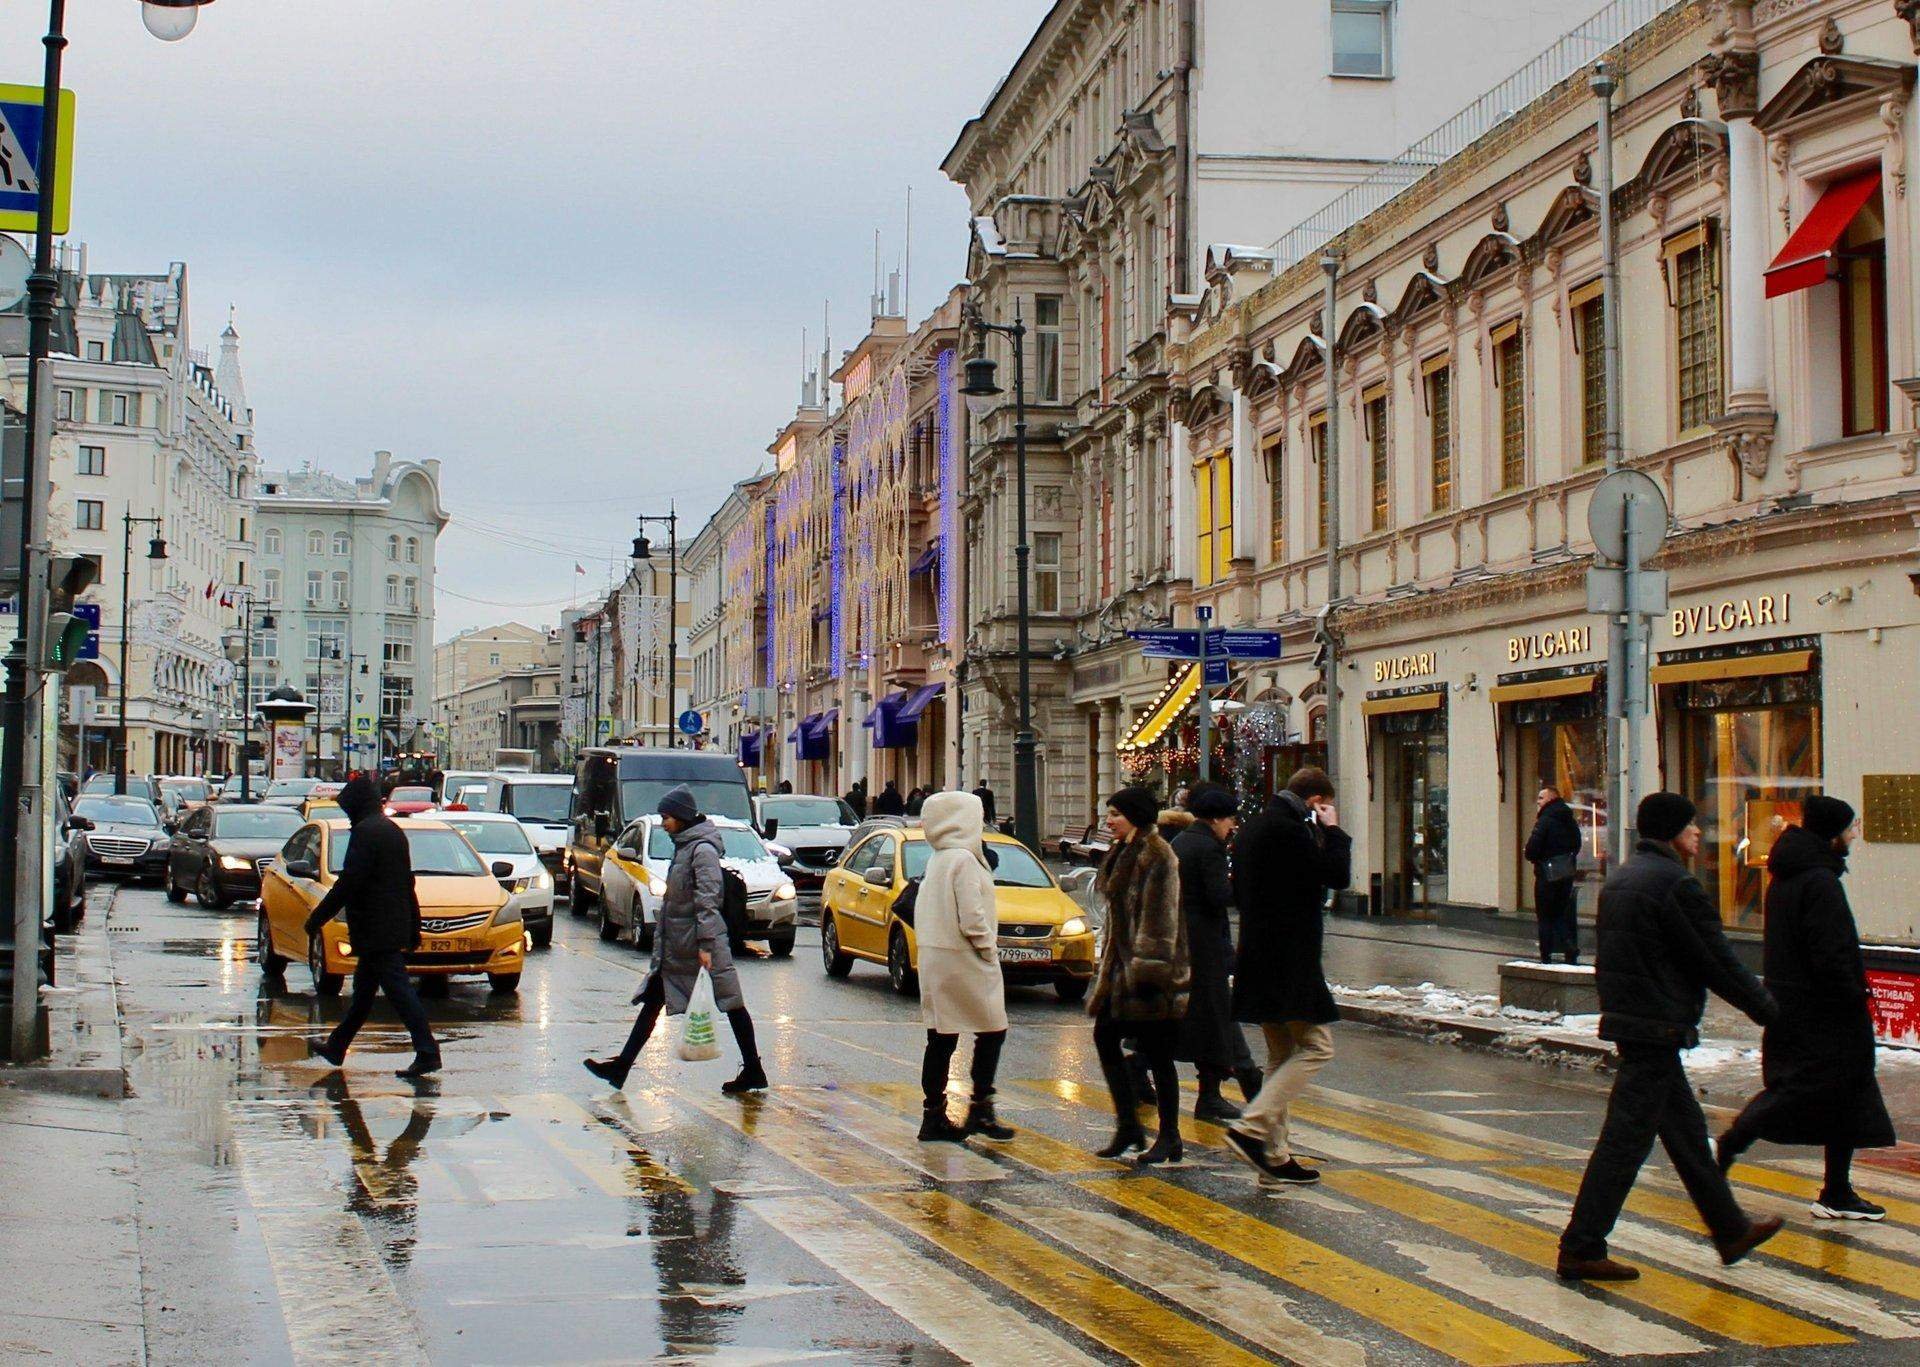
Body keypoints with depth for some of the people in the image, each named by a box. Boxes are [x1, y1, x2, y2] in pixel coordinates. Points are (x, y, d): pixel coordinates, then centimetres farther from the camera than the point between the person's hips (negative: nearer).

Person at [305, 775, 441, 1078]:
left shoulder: (366, 832, -14)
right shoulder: (394, 831, 16)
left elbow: (348, 882, -19)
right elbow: (408, 883, 20)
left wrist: (317, 918, -13)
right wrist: (414, 927, 24)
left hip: (374, 928, -10)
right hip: (395, 926, 10)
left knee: (398, 988, -11)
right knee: (363, 988, 18)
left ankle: (427, 1053, -14)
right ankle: (337, 1046, 30)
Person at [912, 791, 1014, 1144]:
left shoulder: (936, 860, 13)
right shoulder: (964, 860, -15)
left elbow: (923, 911, 16)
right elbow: (972, 918, -21)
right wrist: (988, 950, -7)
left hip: (934, 960, 9)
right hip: (962, 961, -9)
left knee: (941, 1038, 9)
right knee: (992, 1031, 1)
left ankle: (933, 1115, 10)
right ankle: (980, 1109, -1)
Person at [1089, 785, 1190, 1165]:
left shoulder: (1156, 857, -14)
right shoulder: (1123, 855, 16)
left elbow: (1159, 920, -19)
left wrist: (1147, 969, -23)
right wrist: (1107, 966, 21)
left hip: (1148, 972, -10)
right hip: (1123, 967, 10)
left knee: (1156, 1052, -3)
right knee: (1105, 1037, 6)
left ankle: (1169, 1137, 6)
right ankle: (1128, 1126, 13)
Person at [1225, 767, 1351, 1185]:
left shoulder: (1251, 829, 14)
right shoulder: (1289, 829, -16)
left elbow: (1238, 892, 22)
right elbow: (1338, 874, -16)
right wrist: (1332, 831, -3)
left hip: (1259, 958, 10)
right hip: (1290, 961, -10)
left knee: (1282, 1055, 14)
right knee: (1316, 1046, -5)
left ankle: (1275, 1154, 14)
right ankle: (1251, 1127, -15)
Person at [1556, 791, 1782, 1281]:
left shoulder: (1619, 879, 12)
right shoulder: (1676, 885, -16)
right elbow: (1718, 963, -13)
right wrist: (1772, 1011, -1)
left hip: (1627, 1017, 10)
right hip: (1657, 1027, -10)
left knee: (1686, 1128, 18)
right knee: (1626, 1139, -5)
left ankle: (1731, 1230, 30)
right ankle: (1581, 1250, -2)